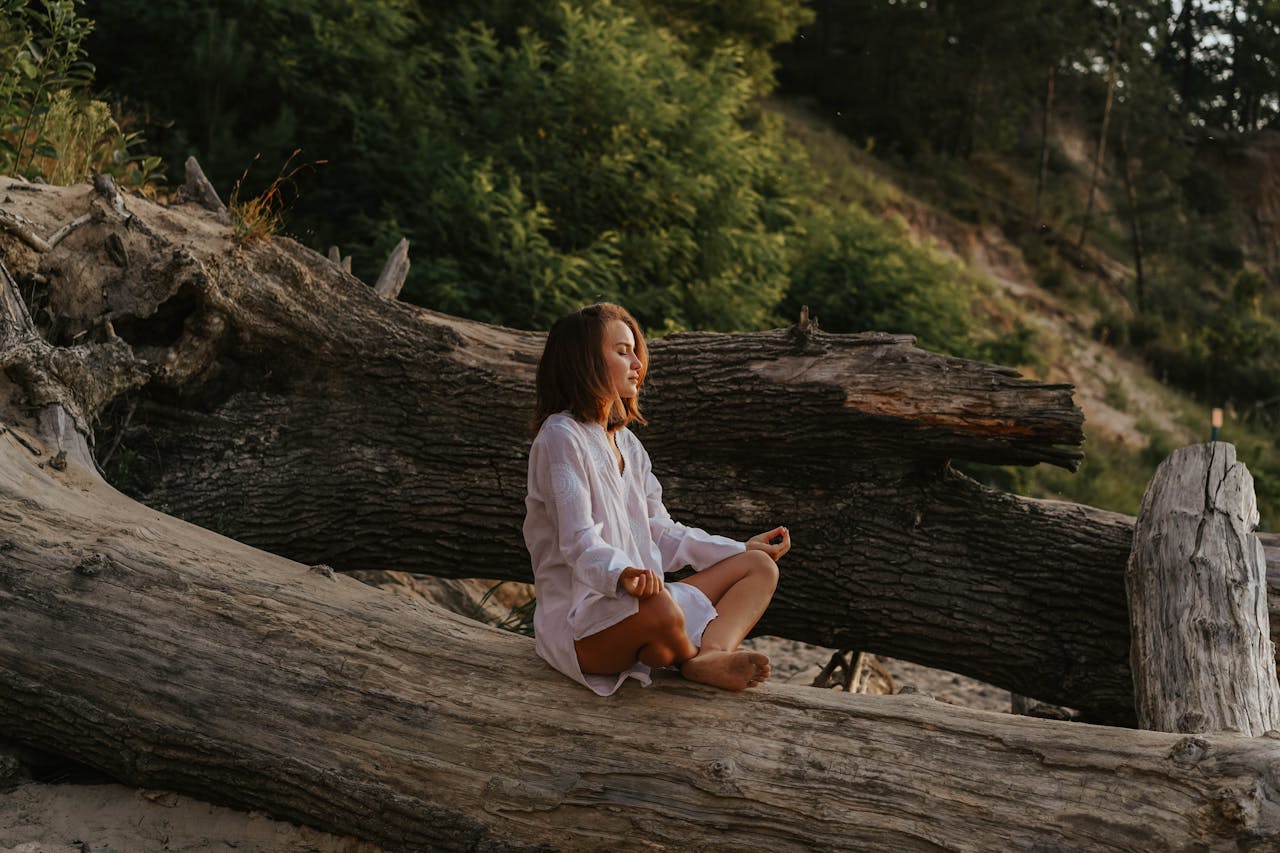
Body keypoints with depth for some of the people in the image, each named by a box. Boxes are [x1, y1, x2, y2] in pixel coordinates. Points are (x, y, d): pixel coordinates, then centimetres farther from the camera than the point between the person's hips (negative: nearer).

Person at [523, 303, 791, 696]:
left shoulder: (625, 442, 19)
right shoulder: (562, 438, -11)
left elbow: (660, 532, 21)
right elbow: (579, 542, -22)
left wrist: (742, 548, 20)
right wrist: (622, 574, -43)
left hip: (641, 600, 10)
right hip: (577, 624, -10)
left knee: (760, 567, 2)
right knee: (661, 608, -41)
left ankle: (712, 654, -28)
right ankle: (690, 658, -5)